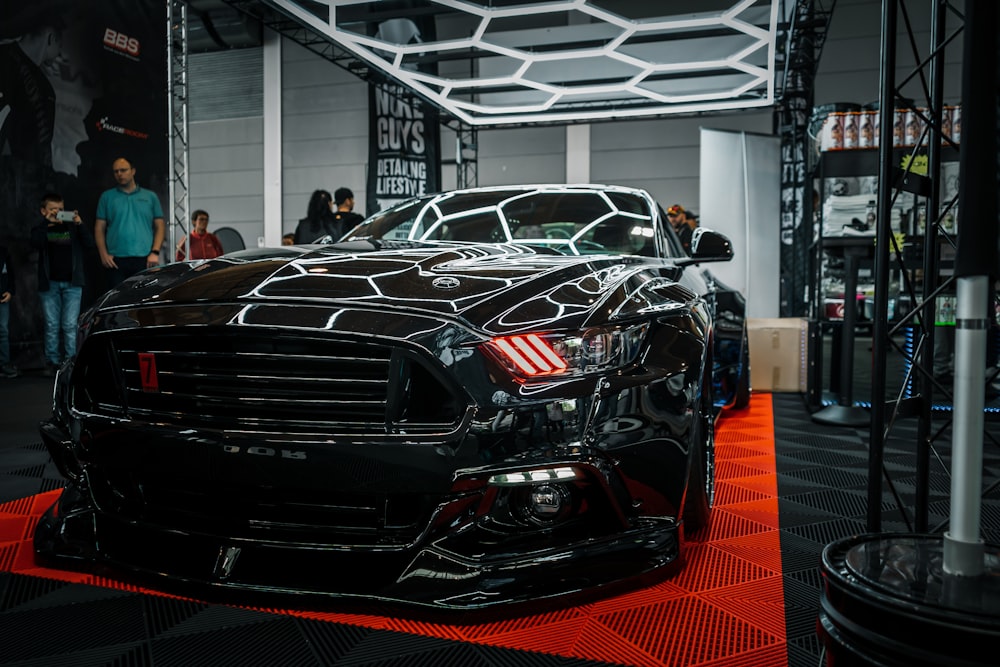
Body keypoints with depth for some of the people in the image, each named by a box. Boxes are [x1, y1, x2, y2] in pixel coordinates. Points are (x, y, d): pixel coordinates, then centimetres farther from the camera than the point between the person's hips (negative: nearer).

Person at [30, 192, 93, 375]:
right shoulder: (41, 228, 8)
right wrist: (47, 222, -20)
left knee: (69, 325, -3)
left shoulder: (72, 227, 8)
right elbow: (35, 243, -12)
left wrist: (79, 224, -18)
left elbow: (89, 243, -5)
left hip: (72, 283, -1)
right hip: (49, 283, 1)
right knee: (52, 326, 3)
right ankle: (52, 362, 8)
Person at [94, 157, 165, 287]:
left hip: (145, 260, 0)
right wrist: (104, 254, -2)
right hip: (116, 260, 0)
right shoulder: (107, 197, 13)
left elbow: (160, 227, 10)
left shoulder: (150, 197, 13)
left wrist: (155, 252, -4)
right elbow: (99, 228, 11)